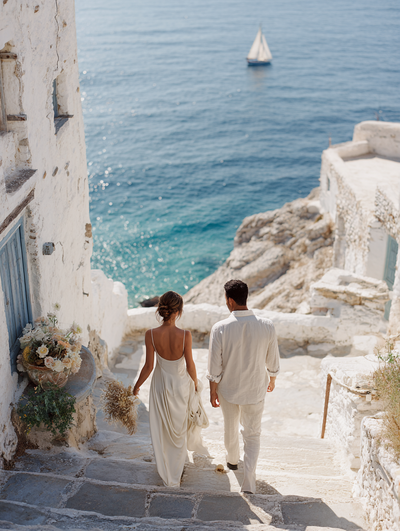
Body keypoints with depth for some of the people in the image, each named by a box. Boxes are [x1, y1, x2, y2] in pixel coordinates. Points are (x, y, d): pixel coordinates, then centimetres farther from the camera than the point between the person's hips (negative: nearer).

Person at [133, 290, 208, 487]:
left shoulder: (151, 334, -22)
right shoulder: (185, 335, -25)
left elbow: (149, 366, -15)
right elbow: (190, 365, -14)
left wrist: (137, 386, 2)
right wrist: (195, 381, 7)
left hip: (160, 385, 0)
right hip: (181, 384, 0)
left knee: (162, 428, 19)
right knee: (179, 426, 27)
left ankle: (167, 473, 32)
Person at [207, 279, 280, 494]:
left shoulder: (220, 329, -23)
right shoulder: (266, 326, -18)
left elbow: (215, 366, -15)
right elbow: (273, 361, -5)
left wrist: (213, 390, 1)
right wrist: (271, 378, 16)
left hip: (228, 389, 0)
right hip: (255, 390, 0)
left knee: (230, 426, 26)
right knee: (252, 434, 16)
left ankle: (232, 459, 51)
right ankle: (248, 480, 9)